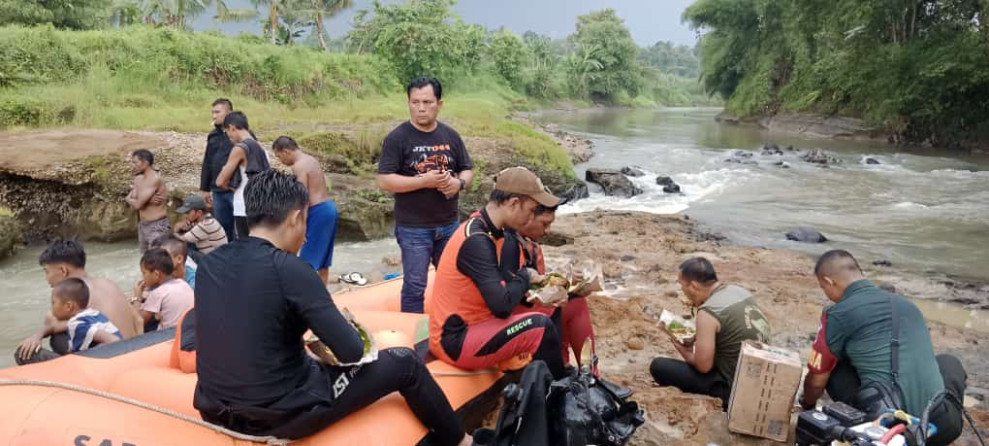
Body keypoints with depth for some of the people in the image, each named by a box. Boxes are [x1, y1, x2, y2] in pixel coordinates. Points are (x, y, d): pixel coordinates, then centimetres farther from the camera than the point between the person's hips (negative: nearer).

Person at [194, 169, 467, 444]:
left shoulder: (210, 263, -1)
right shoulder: (289, 269, -21)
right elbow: (351, 352, -18)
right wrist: (342, 326, 5)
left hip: (216, 411, 7)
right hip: (281, 416, -7)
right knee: (404, 362, 7)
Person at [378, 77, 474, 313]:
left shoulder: (451, 136, 5)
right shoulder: (397, 138, -10)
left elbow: (467, 169, 13)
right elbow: (384, 181, -15)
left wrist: (459, 182, -11)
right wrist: (424, 181, -23)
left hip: (449, 224, 5)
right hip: (413, 228, -5)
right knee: (415, 285, 1)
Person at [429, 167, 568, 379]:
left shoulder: (485, 228, 4)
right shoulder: (476, 241, -24)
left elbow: (498, 276, 17)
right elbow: (502, 304, -28)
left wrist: (531, 283, 0)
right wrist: (525, 277, -10)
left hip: (465, 325, 10)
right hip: (455, 341, -10)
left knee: (545, 314, 14)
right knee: (541, 327, -18)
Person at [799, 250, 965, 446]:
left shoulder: (837, 314, 0)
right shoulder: (906, 303, 19)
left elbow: (817, 381, 10)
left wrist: (807, 404, 35)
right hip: (941, 427, 5)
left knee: (834, 365, 16)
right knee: (948, 362, 32)